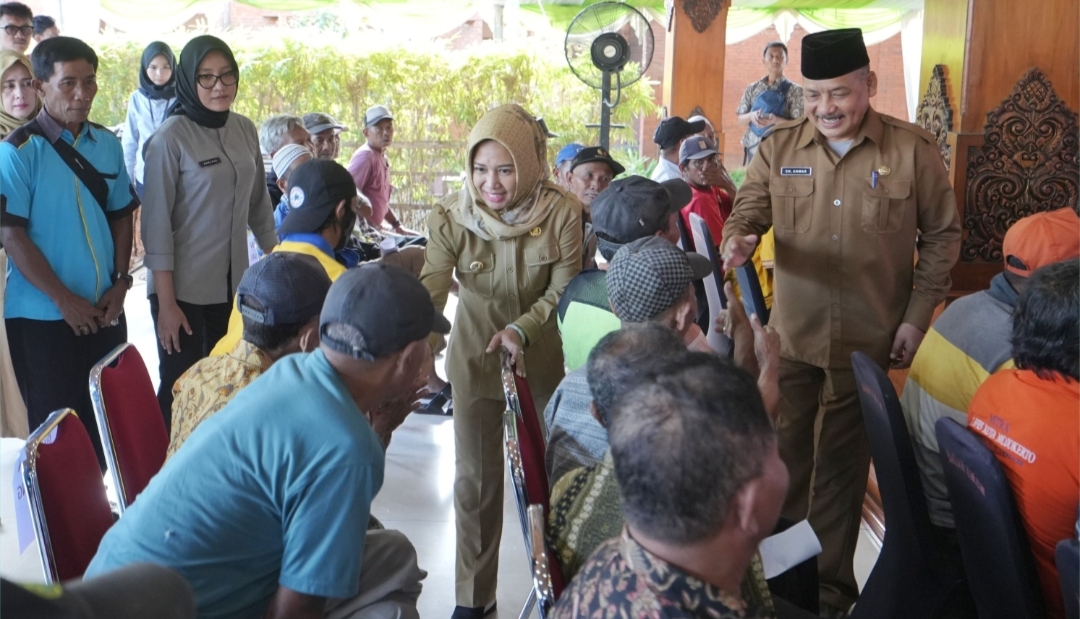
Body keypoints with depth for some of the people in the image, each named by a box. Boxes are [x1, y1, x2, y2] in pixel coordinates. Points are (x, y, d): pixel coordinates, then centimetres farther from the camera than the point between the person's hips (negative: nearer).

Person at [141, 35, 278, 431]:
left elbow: (259, 204, 14)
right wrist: (166, 301, -15)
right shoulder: (170, 138, -13)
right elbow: (156, 223, -13)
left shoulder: (245, 130, 4)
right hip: (184, 287, -5)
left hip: (233, 283, 5)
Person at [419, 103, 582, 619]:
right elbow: (430, 291, -27)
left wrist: (523, 329, -30)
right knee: (475, 478, 8)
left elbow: (564, 290, -13)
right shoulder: (450, 218, -19)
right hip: (474, 359, 0)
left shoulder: (562, 214, -19)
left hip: (542, 358, 0)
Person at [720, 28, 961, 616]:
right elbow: (748, 210, 1)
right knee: (783, 453, 11)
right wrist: (739, 238, -24)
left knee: (843, 463, 11)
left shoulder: (912, 150, -6)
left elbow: (941, 236, 2)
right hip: (791, 334, 2)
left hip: (870, 340, -1)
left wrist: (917, 316, -3)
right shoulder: (778, 147, -2)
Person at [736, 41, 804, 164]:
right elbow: (741, 120, 11)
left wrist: (776, 120, -24)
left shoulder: (795, 90, -2)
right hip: (754, 149, 4)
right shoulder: (752, 89, 9)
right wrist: (751, 116, -13)